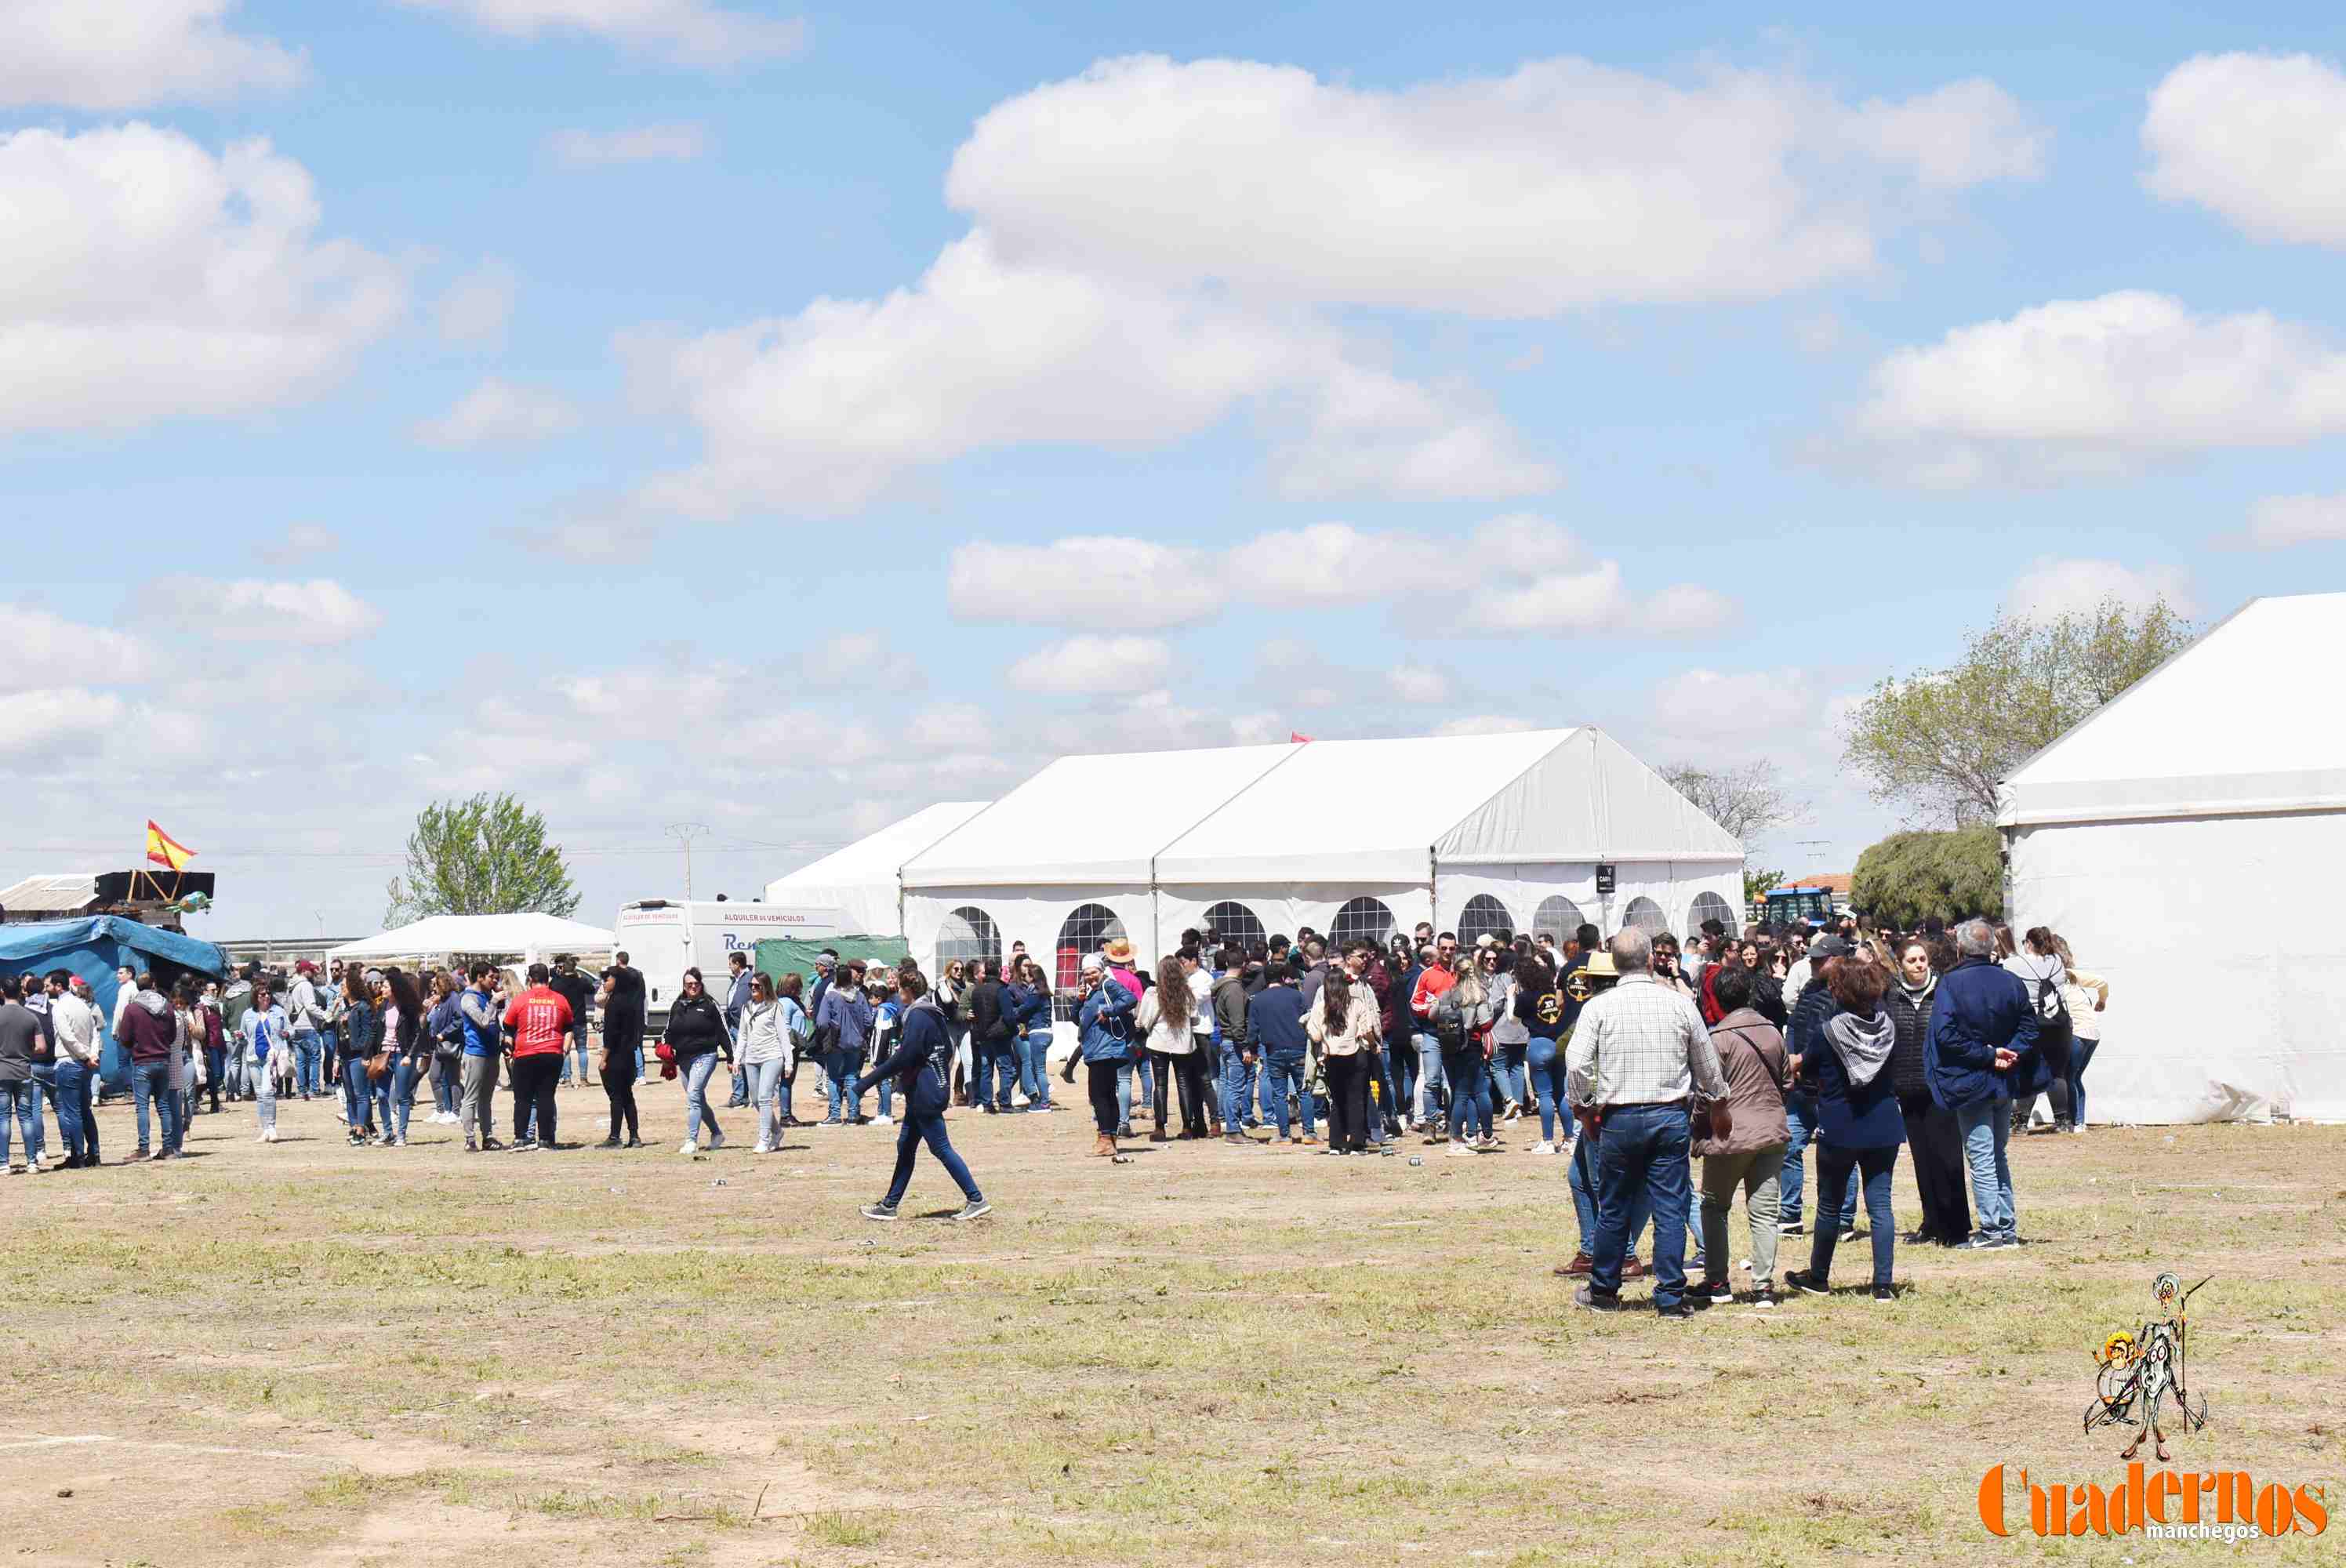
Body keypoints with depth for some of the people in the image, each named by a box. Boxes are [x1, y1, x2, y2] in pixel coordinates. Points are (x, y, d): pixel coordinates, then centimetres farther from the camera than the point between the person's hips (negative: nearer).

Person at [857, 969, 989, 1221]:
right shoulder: (930, 1014, 14)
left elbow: (903, 1058, -23)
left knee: (941, 1148, -7)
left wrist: (866, 1082, -20)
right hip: (920, 1095, 11)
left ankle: (976, 1200, -5)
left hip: (925, 1095, -11)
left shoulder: (917, 1017, -17)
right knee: (905, 1147, 13)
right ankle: (889, 1205, 18)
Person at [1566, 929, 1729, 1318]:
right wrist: (1719, 1106, 26)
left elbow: (1576, 1064, -10)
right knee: (1670, 1209, 3)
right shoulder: (1681, 1004, 0)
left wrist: (1585, 1108, 6)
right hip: (1672, 1115, 0)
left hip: (1620, 1119, 0)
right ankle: (1671, 1297, 2)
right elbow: (1708, 1066, 10)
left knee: (1613, 1209, 11)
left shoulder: (1598, 1007, -4)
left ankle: (1603, 1292, 23)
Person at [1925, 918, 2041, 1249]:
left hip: (1971, 1082, -5)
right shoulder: (2012, 982, 3)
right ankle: (2008, 1227, 16)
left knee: (1981, 1157, -1)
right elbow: (2029, 1029, 0)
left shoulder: (1951, 983, -12)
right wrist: (2004, 1055, -8)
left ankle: (1992, 1229, -4)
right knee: (1998, 1155, 16)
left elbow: (1946, 1034, -20)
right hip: (2005, 1084, 5)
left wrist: (1988, 1056, -15)